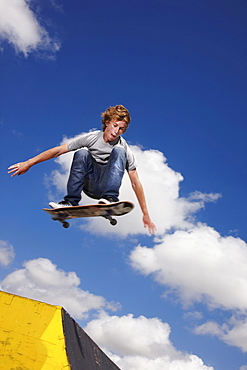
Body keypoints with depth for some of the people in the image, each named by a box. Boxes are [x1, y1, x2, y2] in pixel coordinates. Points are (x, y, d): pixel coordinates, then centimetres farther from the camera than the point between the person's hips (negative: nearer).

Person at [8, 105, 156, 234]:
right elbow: (58, 150, -6)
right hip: (89, 185, 1)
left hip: (106, 186, -1)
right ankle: (71, 202, -27)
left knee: (118, 152, -24)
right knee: (81, 153, -27)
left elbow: (136, 183, -7)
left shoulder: (125, 150, -7)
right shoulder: (91, 138, -6)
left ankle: (110, 199, -38)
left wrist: (146, 215, -9)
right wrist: (28, 163, -9)